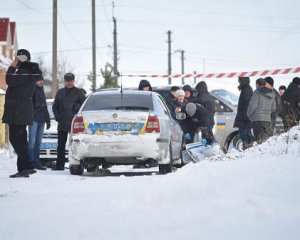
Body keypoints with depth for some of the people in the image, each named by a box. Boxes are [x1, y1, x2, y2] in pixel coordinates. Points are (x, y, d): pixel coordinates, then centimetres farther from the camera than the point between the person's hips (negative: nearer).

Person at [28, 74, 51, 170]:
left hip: (41, 120, 7)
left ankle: (37, 163, 8)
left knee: (38, 142, 7)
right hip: (34, 119, -7)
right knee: (32, 141, -10)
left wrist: (48, 120, 22)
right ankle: (32, 162, -13)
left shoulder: (41, 91, 21)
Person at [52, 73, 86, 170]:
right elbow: (55, 106, 18)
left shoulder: (78, 92, 3)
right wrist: (58, 117, 5)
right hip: (62, 125, 4)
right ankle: (59, 165, 7)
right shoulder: (60, 92, 15)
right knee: (60, 146, 3)